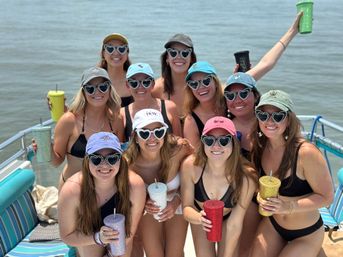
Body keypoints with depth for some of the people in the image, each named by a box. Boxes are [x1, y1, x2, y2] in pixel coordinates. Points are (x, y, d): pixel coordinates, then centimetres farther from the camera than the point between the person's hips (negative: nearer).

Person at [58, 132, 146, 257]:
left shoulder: (136, 185, -34)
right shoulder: (71, 191, -36)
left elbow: (130, 229, -16)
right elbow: (67, 236, -20)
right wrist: (97, 238, -35)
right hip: (88, 238, -1)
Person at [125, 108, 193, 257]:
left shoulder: (179, 150, -33)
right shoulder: (128, 163, -30)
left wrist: (176, 201, -26)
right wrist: (143, 203, -27)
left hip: (176, 206, 0)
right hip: (148, 208, 0)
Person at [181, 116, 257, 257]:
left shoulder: (246, 177, -37)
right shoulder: (190, 166, -34)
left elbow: (234, 225, -26)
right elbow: (187, 207, -21)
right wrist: (199, 218, -42)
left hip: (228, 218, -1)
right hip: (200, 215, 1)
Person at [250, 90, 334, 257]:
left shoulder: (306, 152, -29)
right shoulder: (259, 147, -12)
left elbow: (326, 197, -19)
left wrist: (289, 206, -33)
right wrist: (261, 196, -15)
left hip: (306, 234, -4)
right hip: (271, 224, 4)